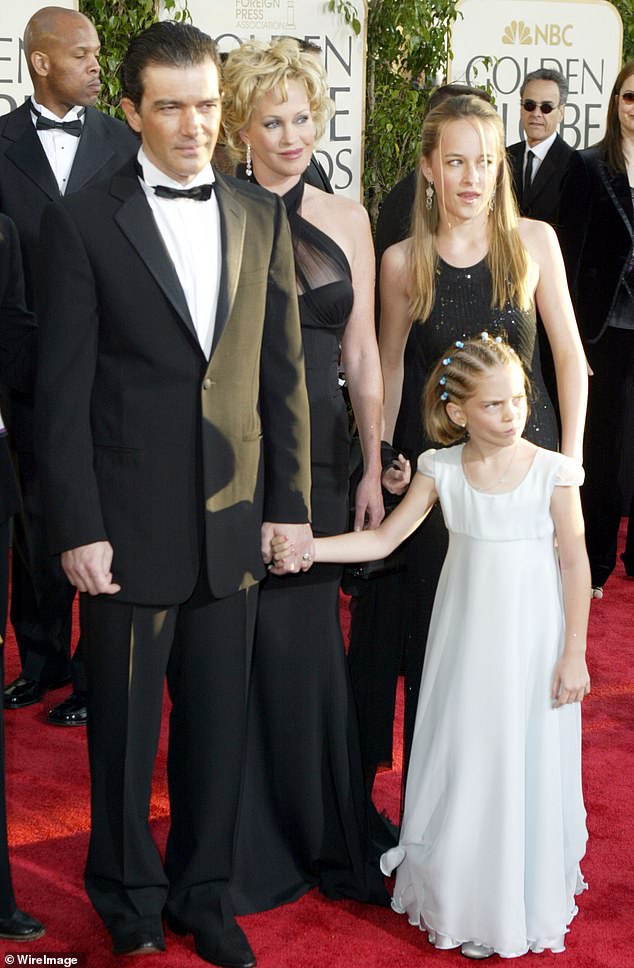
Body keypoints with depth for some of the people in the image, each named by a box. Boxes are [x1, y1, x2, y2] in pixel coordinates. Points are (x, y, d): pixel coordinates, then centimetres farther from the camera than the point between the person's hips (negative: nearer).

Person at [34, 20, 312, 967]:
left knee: (219, 722, 13)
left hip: (234, 524, 3)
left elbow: (284, 374, 8)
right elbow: (63, 389, -7)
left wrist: (291, 503, 4)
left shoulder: (261, 216, 7)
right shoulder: (83, 222, -4)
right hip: (131, 526, -3)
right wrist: (78, 528, -10)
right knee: (126, 729, 10)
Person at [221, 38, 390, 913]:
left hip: (321, 455, 2)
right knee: (252, 640, 4)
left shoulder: (346, 220, 8)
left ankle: (327, 833, 27)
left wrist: (372, 468, 5)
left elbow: (361, 352, 9)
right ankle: (256, 843, 22)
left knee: (310, 640, 8)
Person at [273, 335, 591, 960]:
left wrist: (573, 655, -8)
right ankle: (454, 894, 29)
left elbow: (575, 564, -7)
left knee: (525, 766, 5)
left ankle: (524, 902, 24)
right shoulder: (441, 469, -4)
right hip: (464, 640, 3)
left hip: (531, 644, -3)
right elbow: (382, 540, -1)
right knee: (459, 764, 11)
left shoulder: (552, 472, -11)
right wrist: (304, 546, -12)